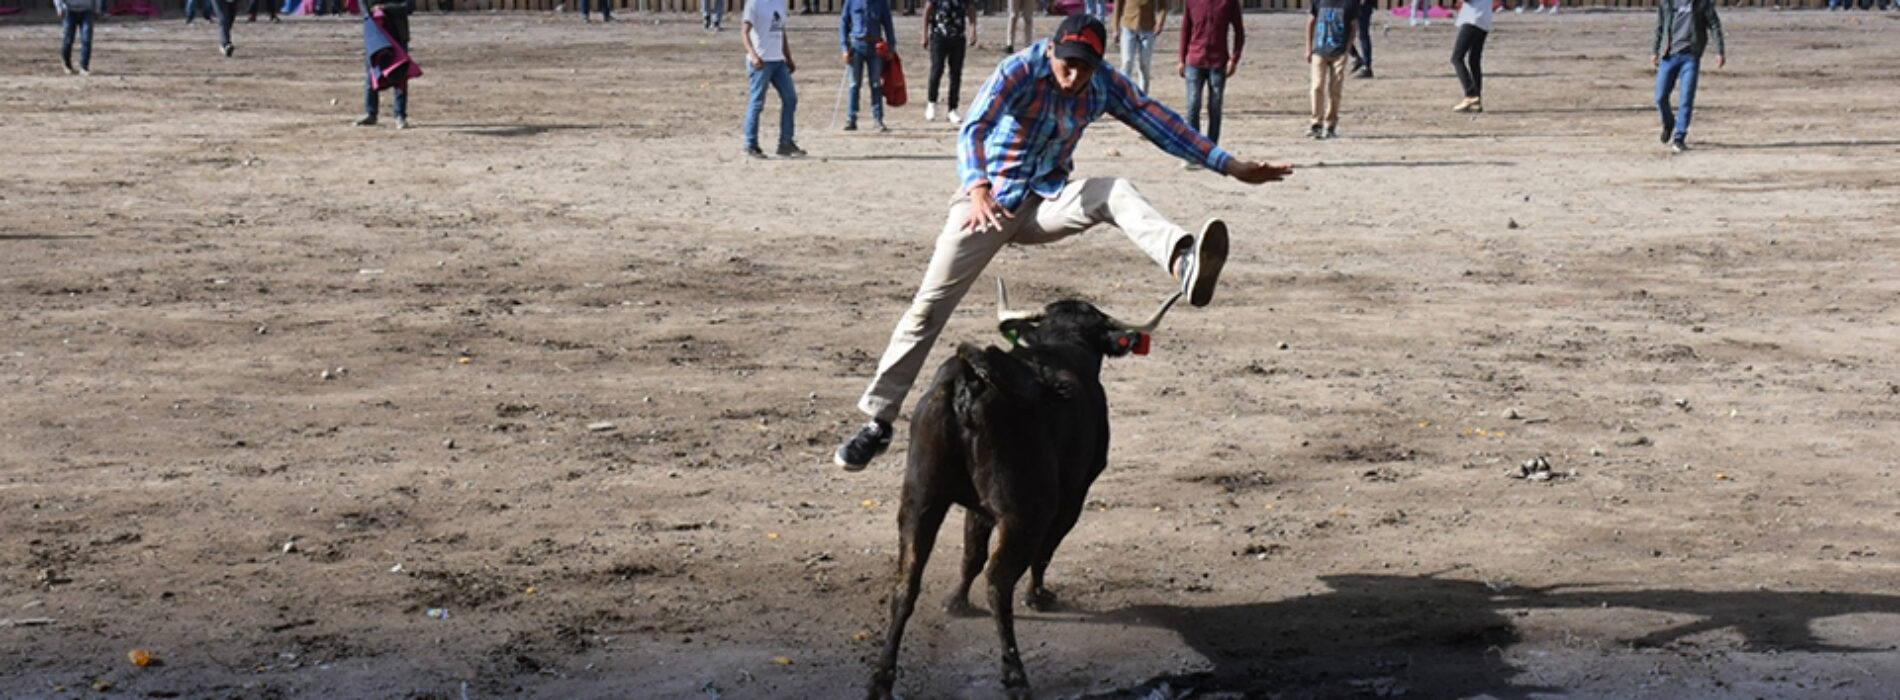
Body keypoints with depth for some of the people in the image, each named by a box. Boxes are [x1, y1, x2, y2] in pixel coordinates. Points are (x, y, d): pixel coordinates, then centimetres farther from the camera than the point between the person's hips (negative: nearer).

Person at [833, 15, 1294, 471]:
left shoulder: (1105, 86, -6)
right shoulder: (1019, 71, -20)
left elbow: (1160, 123, -1)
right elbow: (975, 128, -34)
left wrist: (1232, 167, -4)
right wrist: (978, 190, -52)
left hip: (1046, 202, 3)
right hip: (988, 201, -3)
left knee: (1115, 194, -26)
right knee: (929, 306, -8)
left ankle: (1183, 265, -53)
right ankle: (877, 422, 2)